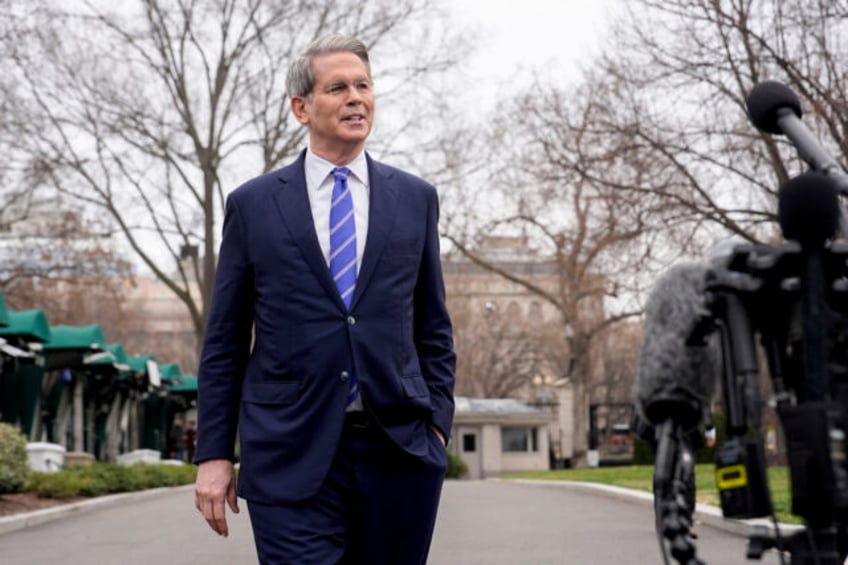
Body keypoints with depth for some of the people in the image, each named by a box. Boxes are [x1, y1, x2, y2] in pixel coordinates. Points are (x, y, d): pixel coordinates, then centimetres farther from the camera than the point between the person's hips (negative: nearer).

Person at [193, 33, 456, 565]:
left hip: (399, 451, 2)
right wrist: (213, 454, 1)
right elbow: (224, 342, 6)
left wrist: (437, 423, 3)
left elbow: (434, 328, 14)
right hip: (291, 458, -2)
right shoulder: (252, 204, 6)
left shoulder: (415, 198, 10)